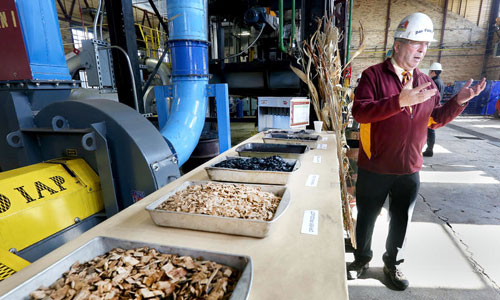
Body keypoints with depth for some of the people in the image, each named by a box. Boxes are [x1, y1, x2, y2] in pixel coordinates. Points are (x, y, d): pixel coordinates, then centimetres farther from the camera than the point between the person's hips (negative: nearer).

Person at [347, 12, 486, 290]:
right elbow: (359, 112, -23)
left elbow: (435, 120, 15)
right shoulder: (374, 75, -9)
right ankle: (362, 259, 36)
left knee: (402, 221, 18)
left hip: (410, 170, 5)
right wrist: (400, 101, -32)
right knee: (366, 218, 13)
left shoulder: (426, 82, 9)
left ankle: (393, 263, 40)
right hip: (375, 168, -4)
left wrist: (459, 101, 0)